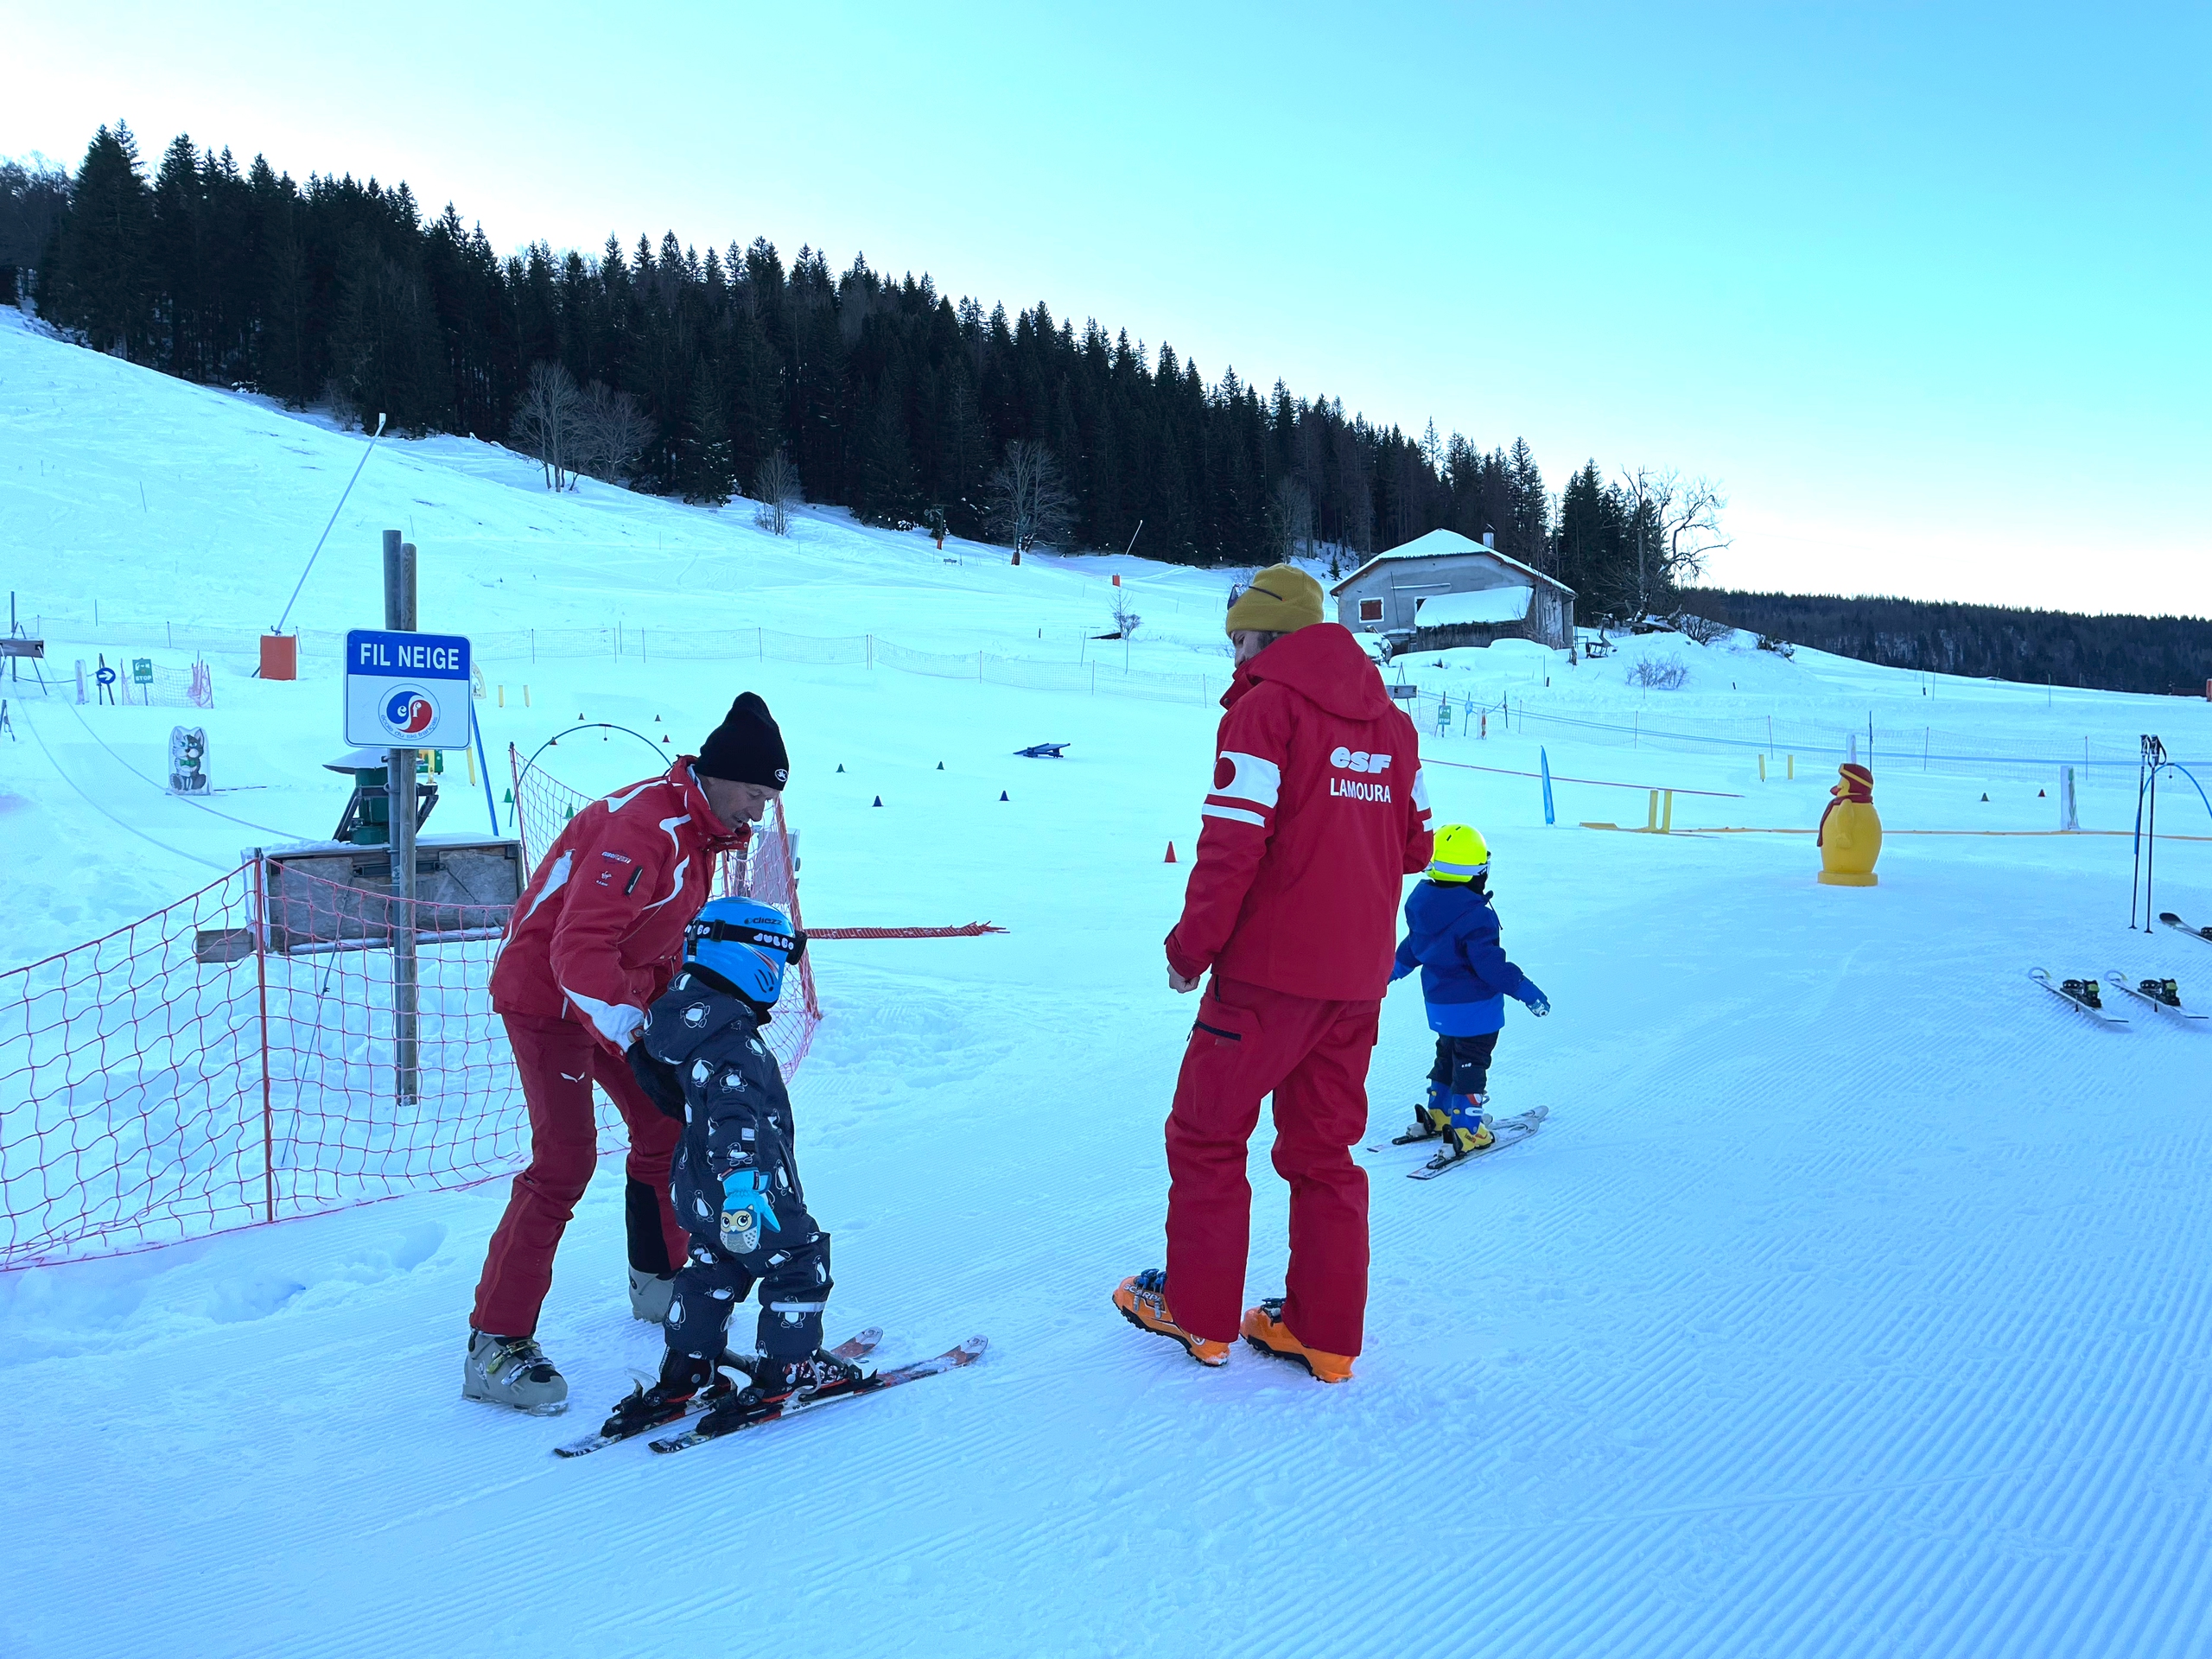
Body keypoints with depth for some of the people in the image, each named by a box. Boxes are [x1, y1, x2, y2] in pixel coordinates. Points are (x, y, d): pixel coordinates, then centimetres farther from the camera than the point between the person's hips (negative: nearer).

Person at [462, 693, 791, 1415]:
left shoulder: (697, 832, 5)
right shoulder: (643, 828, -28)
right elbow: (578, 950, -34)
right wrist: (637, 1035, -37)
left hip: (616, 995, 10)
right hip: (547, 994, -10)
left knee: (665, 1126, 14)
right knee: (565, 1160, -14)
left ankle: (659, 1282, 33)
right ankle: (495, 1347, -7)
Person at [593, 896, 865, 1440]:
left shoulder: (687, 1019, 5)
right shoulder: (733, 1040, -25)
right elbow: (734, 1116, -39)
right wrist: (740, 1180, -49)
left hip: (699, 1190, 9)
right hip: (748, 1192, -9)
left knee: (712, 1272, 23)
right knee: (799, 1263, 9)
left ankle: (680, 1376, 26)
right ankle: (785, 1372, 16)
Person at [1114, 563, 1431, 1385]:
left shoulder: (1266, 709, -11)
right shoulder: (1392, 722, 10)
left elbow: (1232, 846, -18)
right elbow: (1414, 844, 14)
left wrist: (1190, 946, -7)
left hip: (1267, 970, -7)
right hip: (1357, 975, 7)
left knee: (1207, 1135, 9)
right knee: (1325, 1149, 15)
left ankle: (1199, 1313, 18)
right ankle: (1325, 1332, 19)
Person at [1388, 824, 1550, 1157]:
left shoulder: (1422, 903, -1)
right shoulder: (1475, 916, -27)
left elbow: (1412, 945, 14)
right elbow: (1491, 964, -27)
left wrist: (1394, 969, 32)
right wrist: (1527, 991, -19)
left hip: (1438, 1002, 8)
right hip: (1474, 1008, -8)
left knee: (1447, 1057, 23)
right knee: (1471, 1064, 3)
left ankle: (1436, 1116, 33)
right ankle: (1466, 1132, 6)